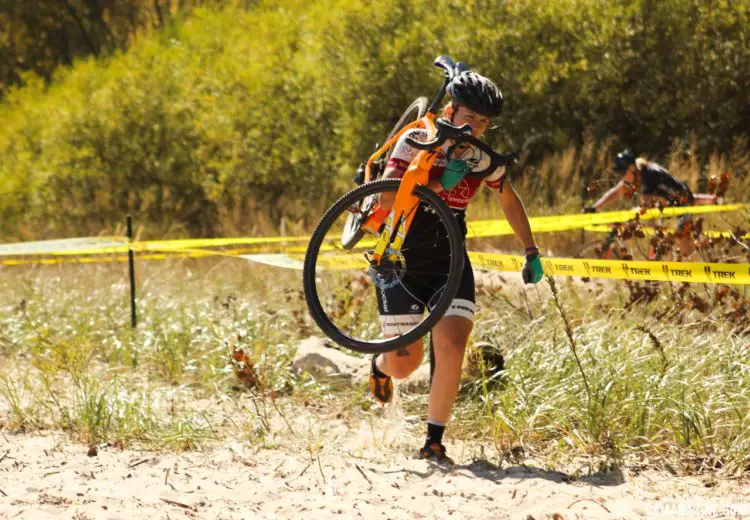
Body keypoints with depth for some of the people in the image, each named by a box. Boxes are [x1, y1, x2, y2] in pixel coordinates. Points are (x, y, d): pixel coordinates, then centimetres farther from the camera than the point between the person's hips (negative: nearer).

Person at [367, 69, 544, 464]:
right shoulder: (416, 143, -14)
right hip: (401, 260, -3)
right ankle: (381, 364, 37)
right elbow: (386, 198, -25)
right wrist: (439, 184, -30)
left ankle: (434, 441, -6)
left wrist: (531, 252, 17)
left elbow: (509, 200, 18)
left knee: (451, 349, -17)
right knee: (405, 364, -3)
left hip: (450, 261, 3)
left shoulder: (484, 161, -1)